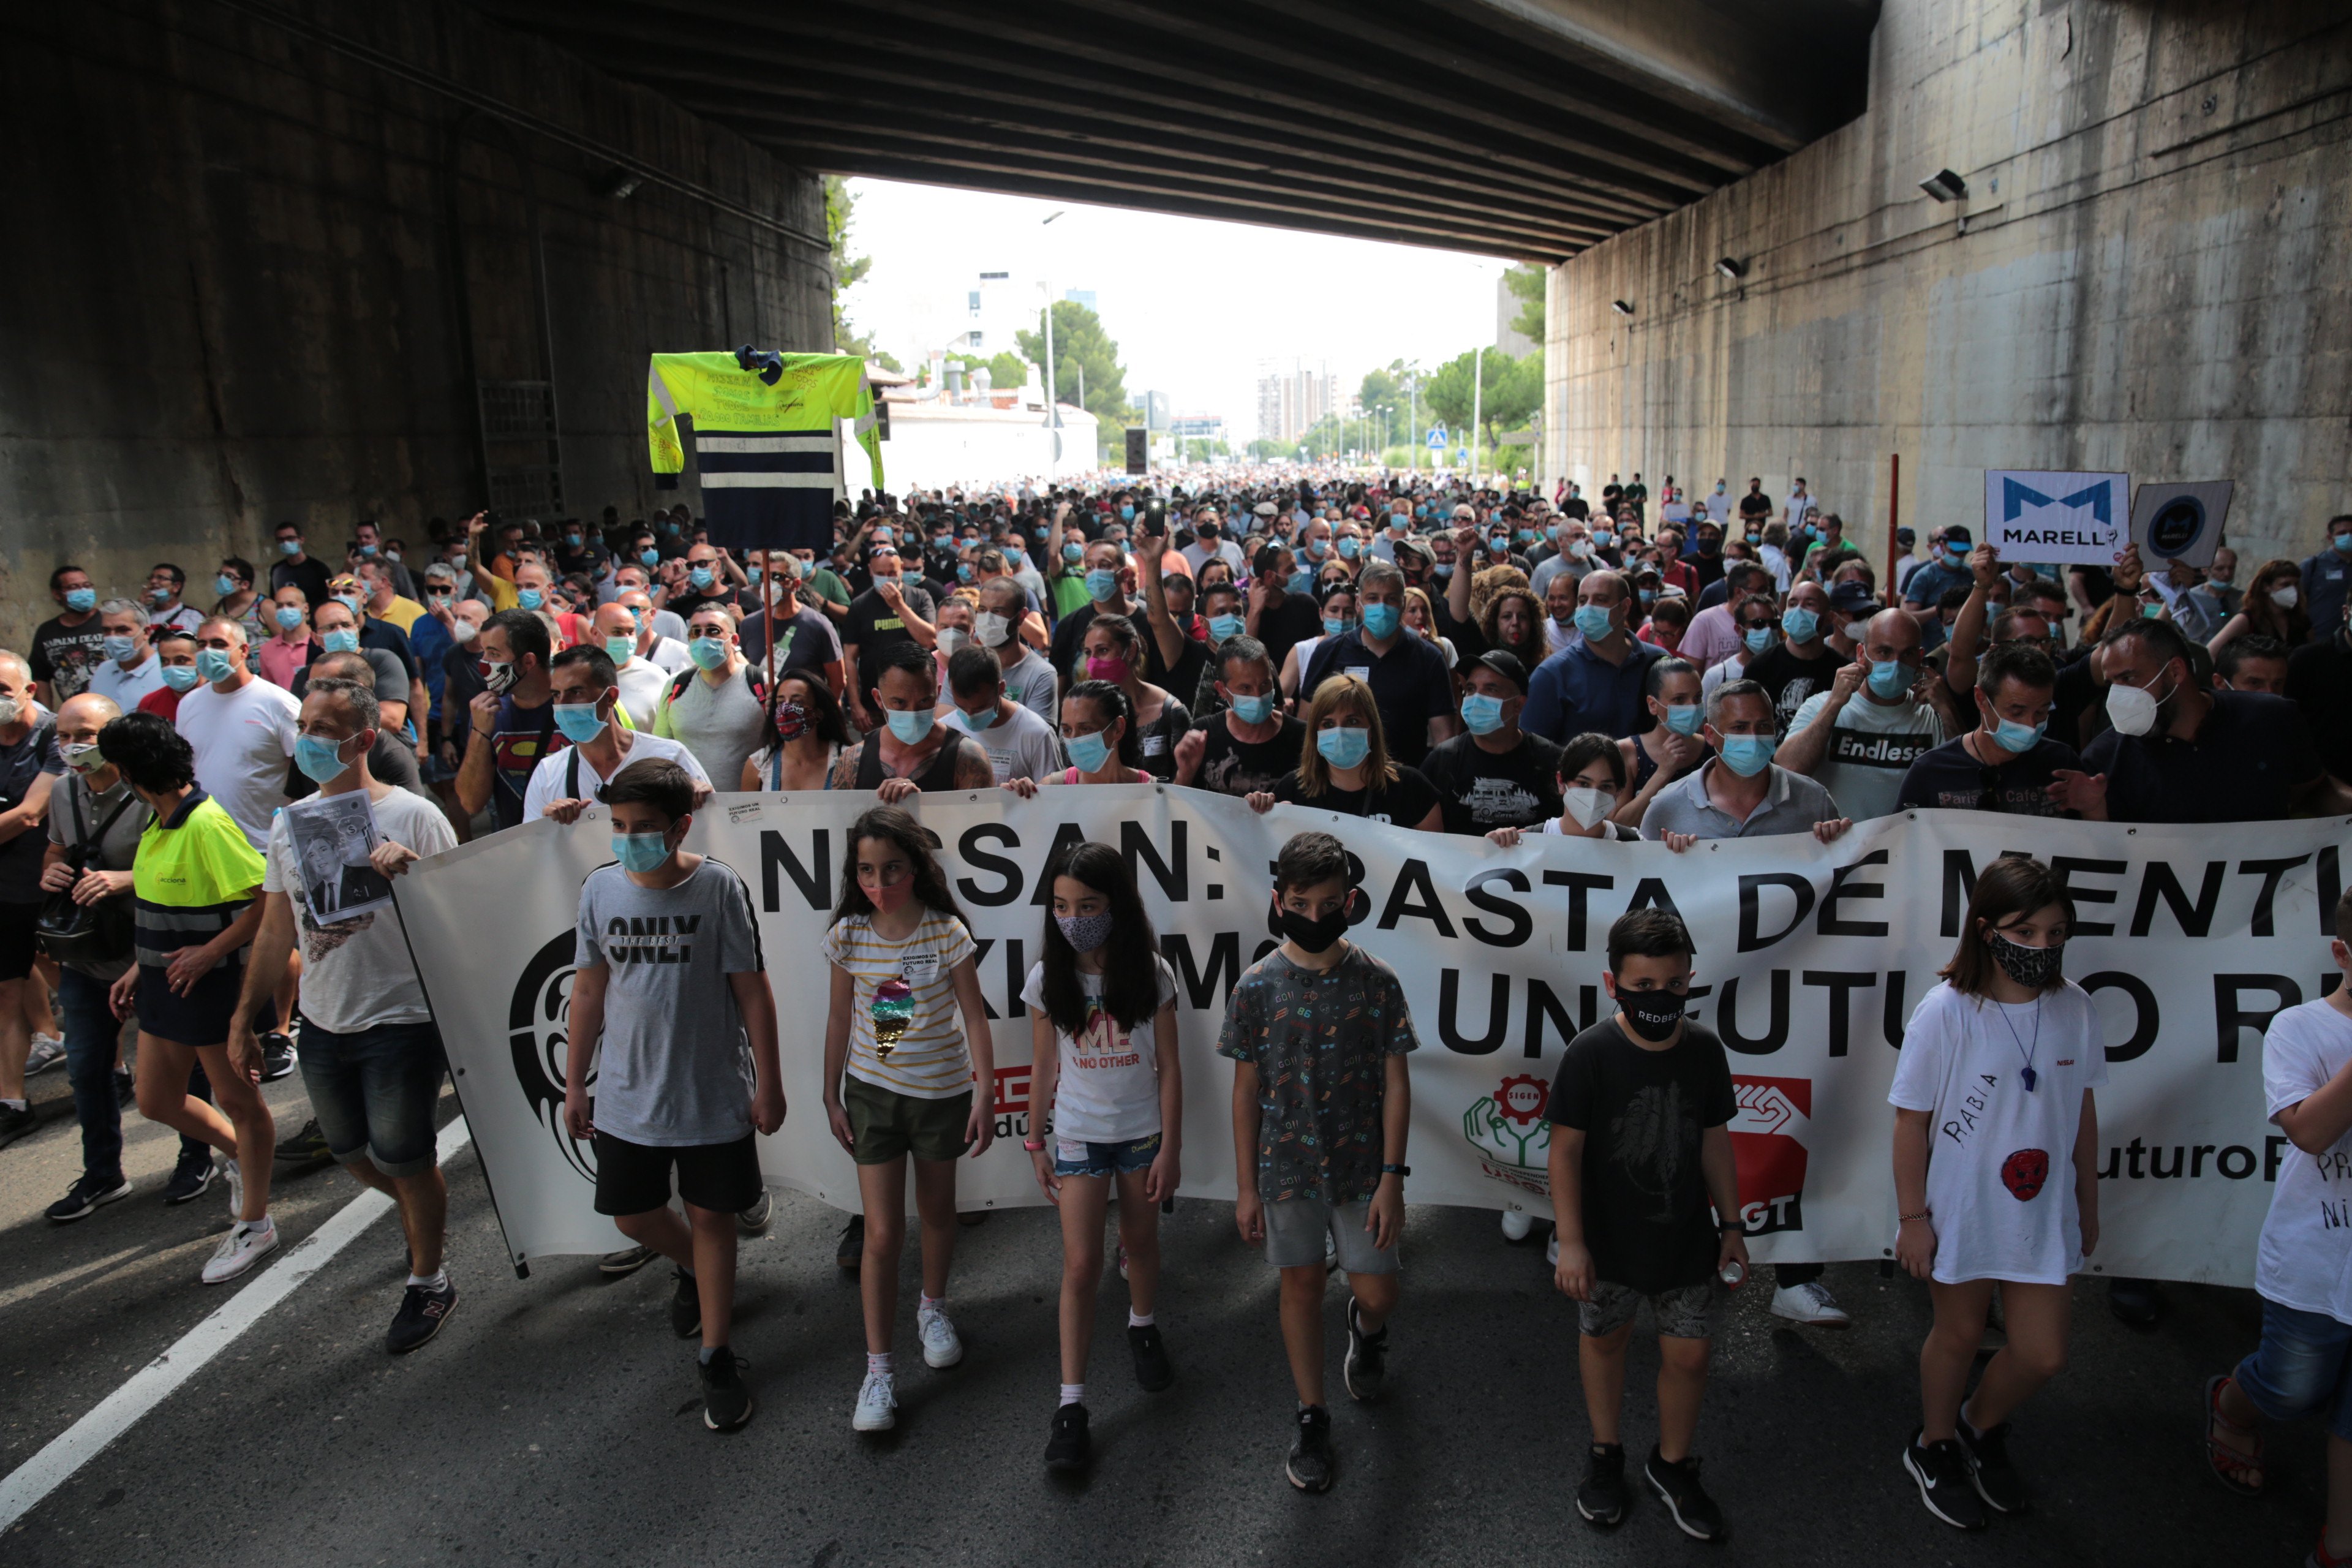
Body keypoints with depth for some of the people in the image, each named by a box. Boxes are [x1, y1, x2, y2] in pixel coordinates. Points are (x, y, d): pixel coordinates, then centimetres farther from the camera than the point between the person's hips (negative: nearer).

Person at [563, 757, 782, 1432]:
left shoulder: (719, 887, -14)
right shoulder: (600, 888, -4)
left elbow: (752, 989, -9)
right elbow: (588, 989, 5)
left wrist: (769, 1083, -7)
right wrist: (574, 1084, 8)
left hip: (713, 1095, -4)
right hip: (626, 1096, 4)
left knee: (711, 1218, 9)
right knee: (633, 1216, 17)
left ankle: (716, 1357, 26)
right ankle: (694, 1271, 50)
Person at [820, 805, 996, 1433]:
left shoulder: (946, 933, -14)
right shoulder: (848, 935, -7)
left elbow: (974, 1017, -8)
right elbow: (840, 1017, 3)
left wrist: (984, 1096, -10)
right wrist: (832, 1096, 7)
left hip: (941, 1091, -1)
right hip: (872, 1092, 1)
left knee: (936, 1210, 18)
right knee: (881, 1231, -1)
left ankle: (933, 1308, 45)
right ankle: (878, 1369, 9)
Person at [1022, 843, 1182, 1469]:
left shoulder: (1151, 973, -12)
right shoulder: (1048, 979, -10)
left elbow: (1168, 1066, -6)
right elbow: (1044, 1069, -1)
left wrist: (1170, 1147, -6)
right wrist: (1036, 1144, 2)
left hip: (1142, 1131, 1)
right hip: (1077, 1135, 0)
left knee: (1141, 1242, 19)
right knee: (1081, 1265, -3)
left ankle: (1143, 1327, 49)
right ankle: (1071, 1402, 5)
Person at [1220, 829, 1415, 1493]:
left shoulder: (1377, 981, -8)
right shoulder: (1257, 985, -8)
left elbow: (1396, 1085, -5)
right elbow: (1246, 1090, -2)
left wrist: (1392, 1178, -9)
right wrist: (1246, 1186, -1)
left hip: (1363, 1167, 0)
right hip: (1288, 1166, 0)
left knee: (1377, 1294, 5)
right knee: (1301, 1286, 11)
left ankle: (1366, 1329, 43)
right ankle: (1311, 1418, 29)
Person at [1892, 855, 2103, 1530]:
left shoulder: (2074, 1007, -8)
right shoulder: (1945, 1011, -20)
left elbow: (2082, 1110, 6)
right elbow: (1912, 1121, -14)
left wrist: (2088, 1203, 13)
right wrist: (1912, 1218, -10)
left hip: (2044, 1213, 3)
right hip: (1962, 1211, -3)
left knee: (2041, 1354, 10)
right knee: (1959, 1334, 16)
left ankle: (1982, 1427, 42)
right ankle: (1935, 1447, 42)